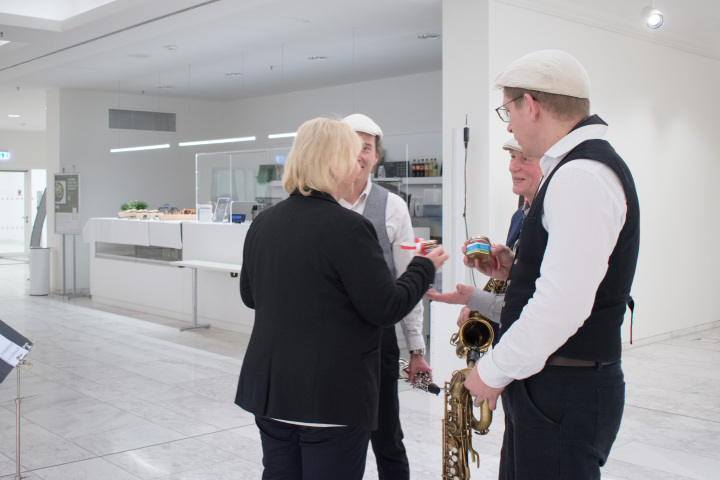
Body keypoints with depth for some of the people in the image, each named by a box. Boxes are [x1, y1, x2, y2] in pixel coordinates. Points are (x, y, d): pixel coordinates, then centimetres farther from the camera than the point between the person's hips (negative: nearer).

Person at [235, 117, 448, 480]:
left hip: (268, 389, 7)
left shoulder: (262, 223, 4)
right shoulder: (347, 227, -18)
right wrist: (425, 268, 0)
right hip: (332, 396, -7)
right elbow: (386, 308, -15)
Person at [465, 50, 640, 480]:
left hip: (564, 395, -10)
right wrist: (514, 270, 8)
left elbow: (562, 306, -27)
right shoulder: (579, 167, 14)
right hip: (547, 386, 10)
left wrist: (494, 371, -16)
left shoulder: (582, 176, -19)